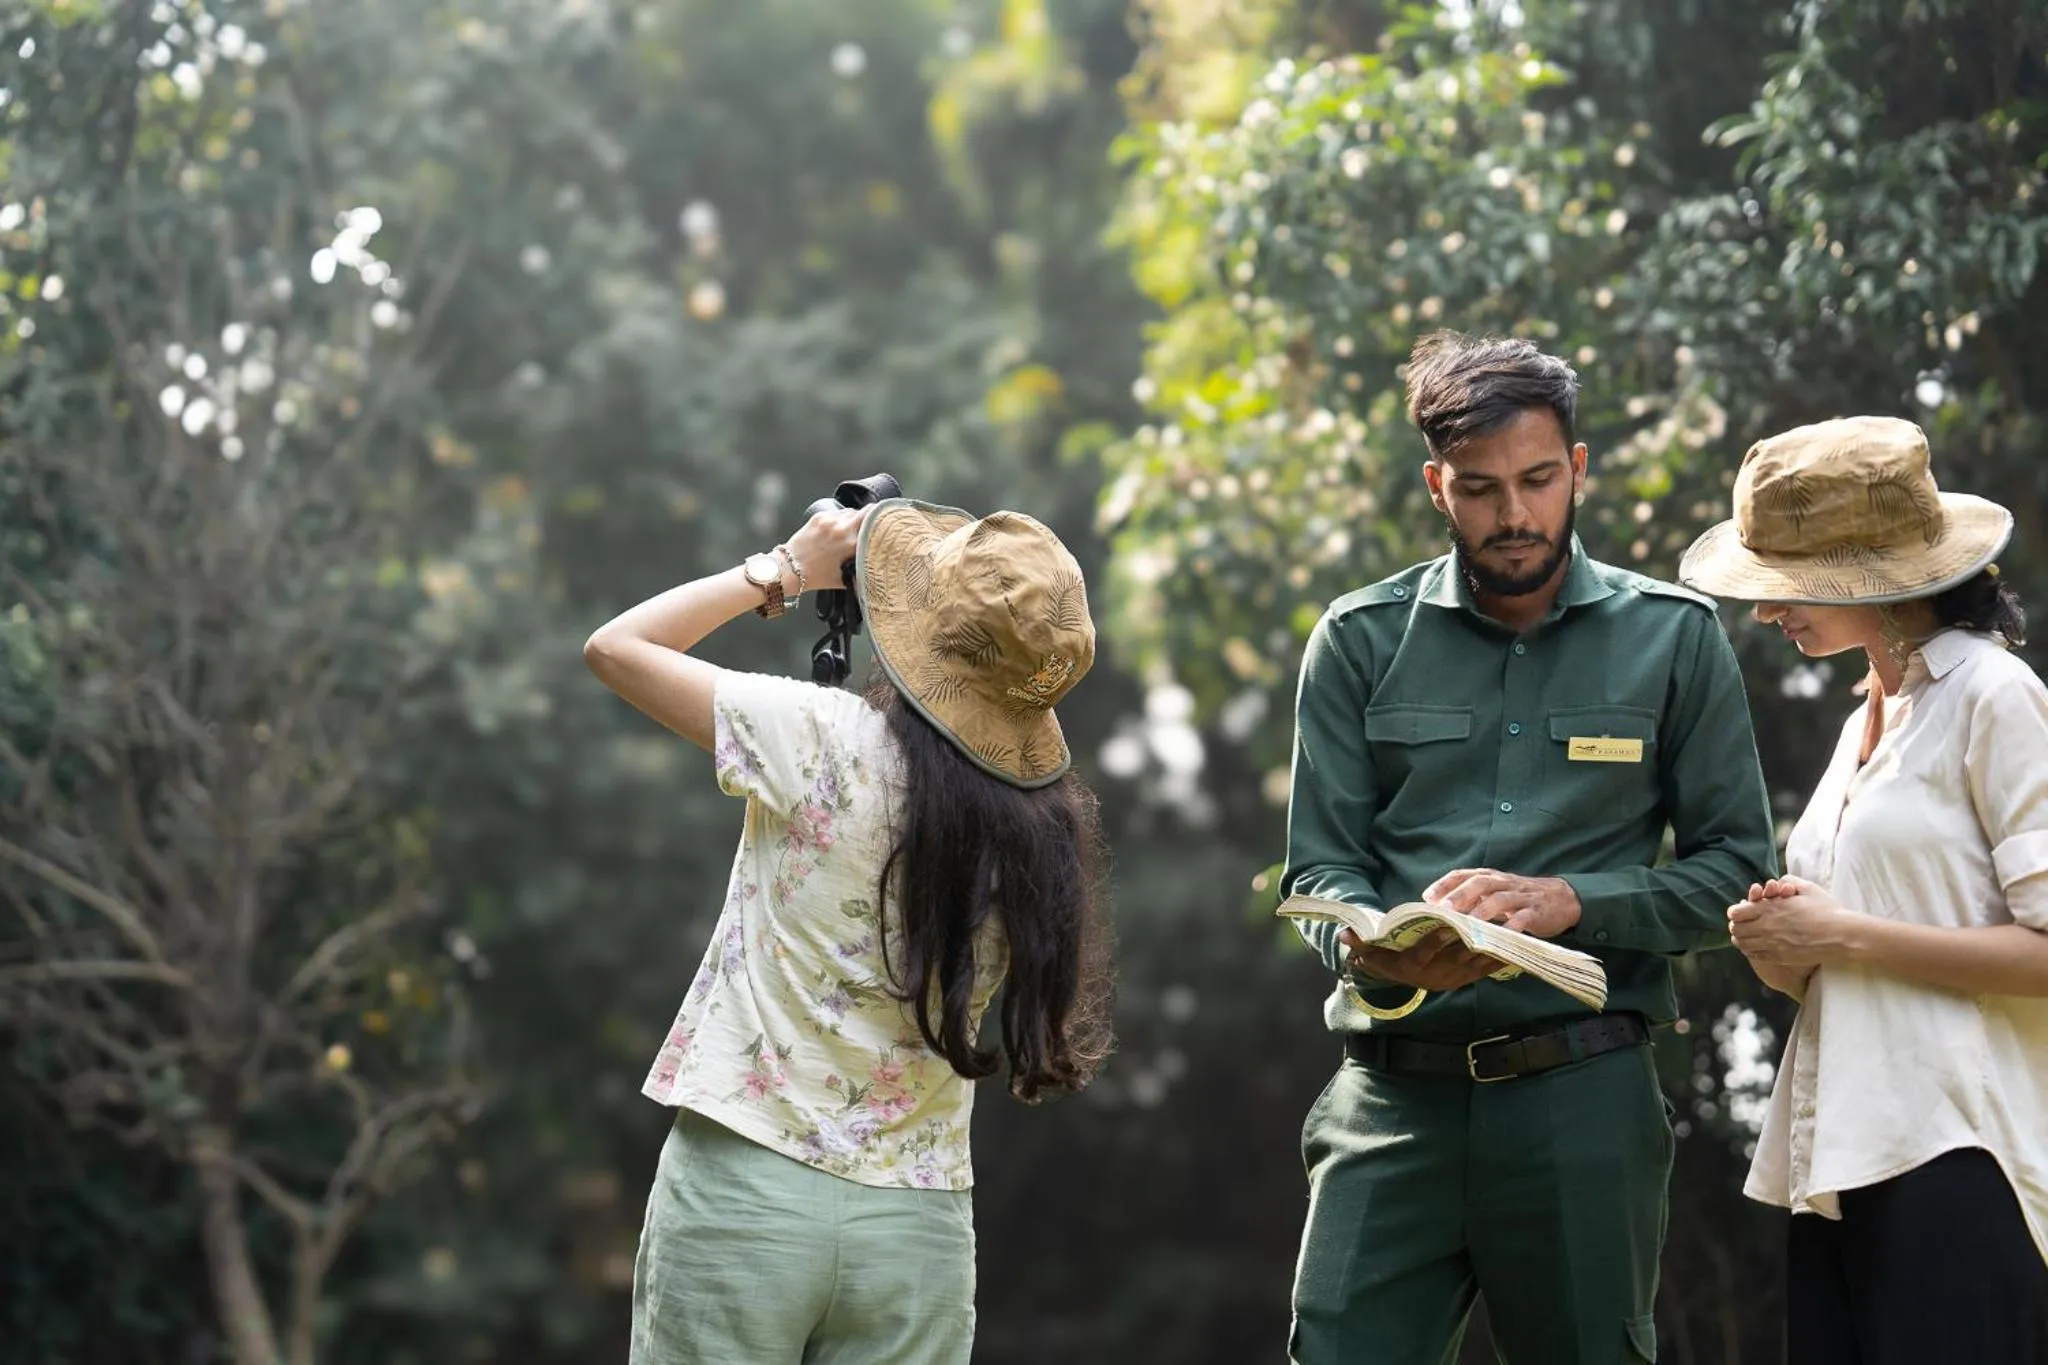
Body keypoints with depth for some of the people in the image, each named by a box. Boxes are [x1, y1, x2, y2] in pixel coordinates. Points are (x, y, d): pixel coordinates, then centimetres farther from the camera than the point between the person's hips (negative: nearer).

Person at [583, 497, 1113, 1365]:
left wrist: (786, 570, 8)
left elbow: (615, 647, -3)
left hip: (745, 1188, -4)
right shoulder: (1041, 828, -1)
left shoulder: (825, 741, -12)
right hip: (919, 1226, 4)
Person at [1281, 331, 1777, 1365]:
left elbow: (1736, 868, 4)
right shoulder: (1360, 641, 7)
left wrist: (1568, 903, -12)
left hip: (1582, 1095, 0)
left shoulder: (1674, 637, 5)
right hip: (1395, 1093, 0)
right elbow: (1319, 867, 5)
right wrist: (1372, 950, -18)